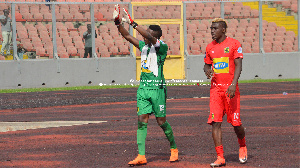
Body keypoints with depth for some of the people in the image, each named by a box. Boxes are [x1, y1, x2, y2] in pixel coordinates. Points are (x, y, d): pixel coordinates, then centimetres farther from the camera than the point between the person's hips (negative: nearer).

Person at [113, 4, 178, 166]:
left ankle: (174, 148, 24)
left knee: (161, 121, 2)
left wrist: (132, 23, -28)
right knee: (142, 120, -3)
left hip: (157, 88, -6)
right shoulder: (143, 46, 11)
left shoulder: (162, 47, -9)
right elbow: (127, 36, 9)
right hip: (143, 88, 6)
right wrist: (117, 22, -4)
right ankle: (141, 156, -6)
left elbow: (149, 37, -25)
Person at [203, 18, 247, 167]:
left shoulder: (234, 44, -4)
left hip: (230, 88, -4)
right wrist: (207, 71, -3)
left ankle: (242, 147, 29)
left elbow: (238, 66, -10)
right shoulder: (210, 47, 11)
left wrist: (233, 84, -23)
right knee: (215, 122, -7)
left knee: (236, 123, -2)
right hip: (215, 88, 4)